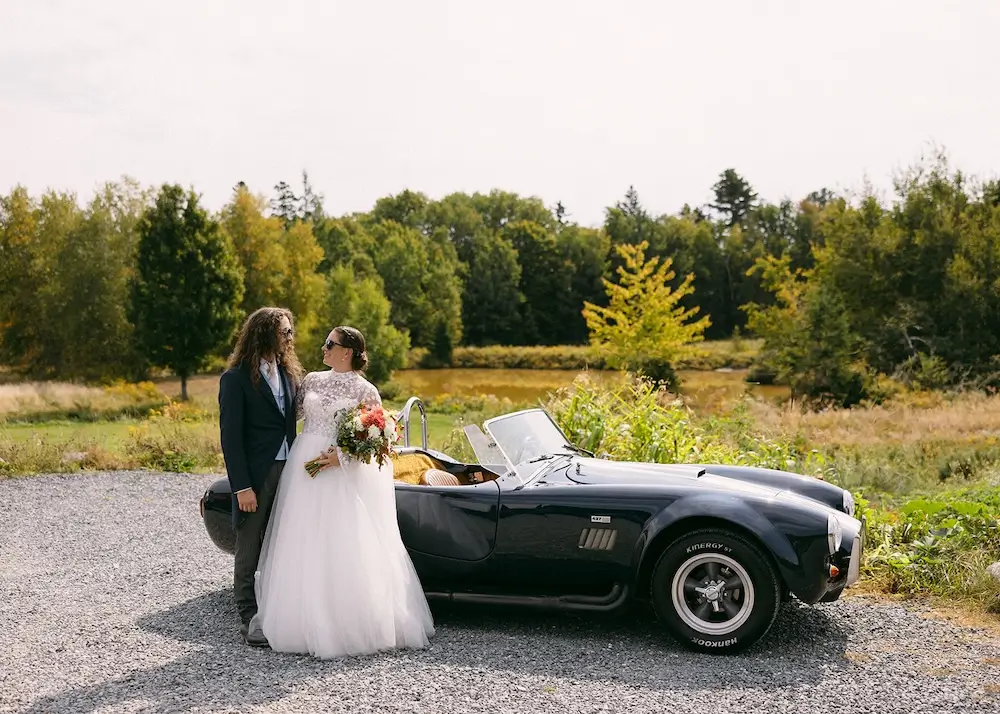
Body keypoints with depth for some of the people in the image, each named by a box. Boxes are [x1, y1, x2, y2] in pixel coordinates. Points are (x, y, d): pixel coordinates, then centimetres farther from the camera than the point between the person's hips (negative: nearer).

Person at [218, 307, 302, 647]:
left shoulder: (288, 372, 10)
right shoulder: (236, 378, -8)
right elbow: (230, 436, -11)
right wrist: (242, 487, -16)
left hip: (287, 472, 6)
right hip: (255, 477, -6)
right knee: (249, 552, 6)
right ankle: (250, 620, 14)